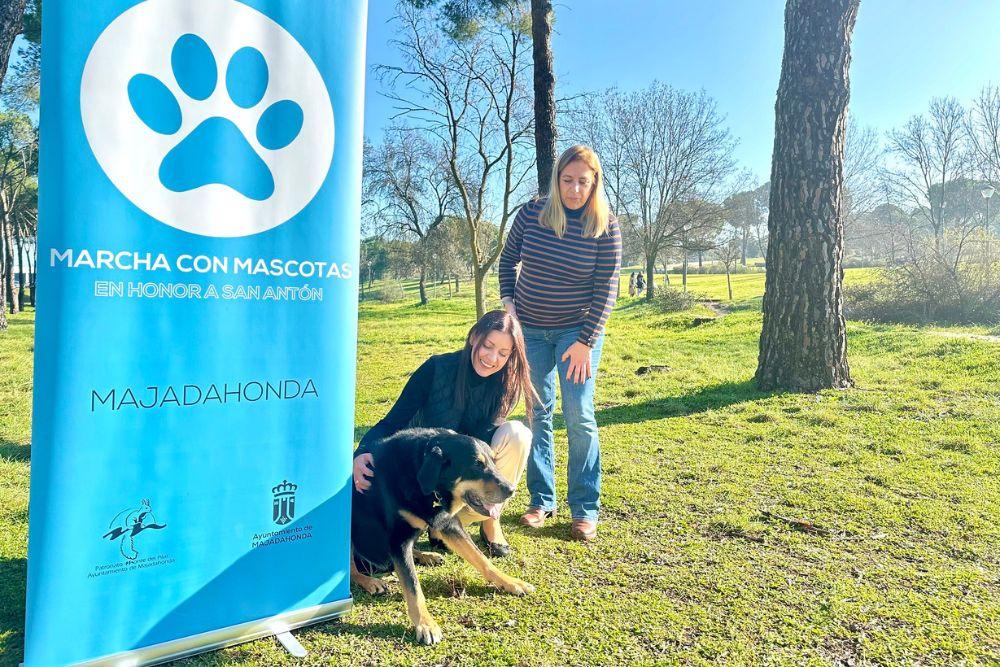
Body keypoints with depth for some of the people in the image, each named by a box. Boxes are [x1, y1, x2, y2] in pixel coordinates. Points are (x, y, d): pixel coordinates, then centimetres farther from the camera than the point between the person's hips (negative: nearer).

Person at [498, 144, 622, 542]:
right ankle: (542, 501, 18)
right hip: (530, 329, 3)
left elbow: (606, 290, -11)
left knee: (579, 417, -5)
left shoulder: (605, 227, -12)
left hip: (578, 330, -3)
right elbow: (508, 259, 9)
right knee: (538, 414, 7)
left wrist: (586, 342, -16)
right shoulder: (532, 214, -5)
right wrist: (507, 301, -3)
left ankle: (585, 510, 6)